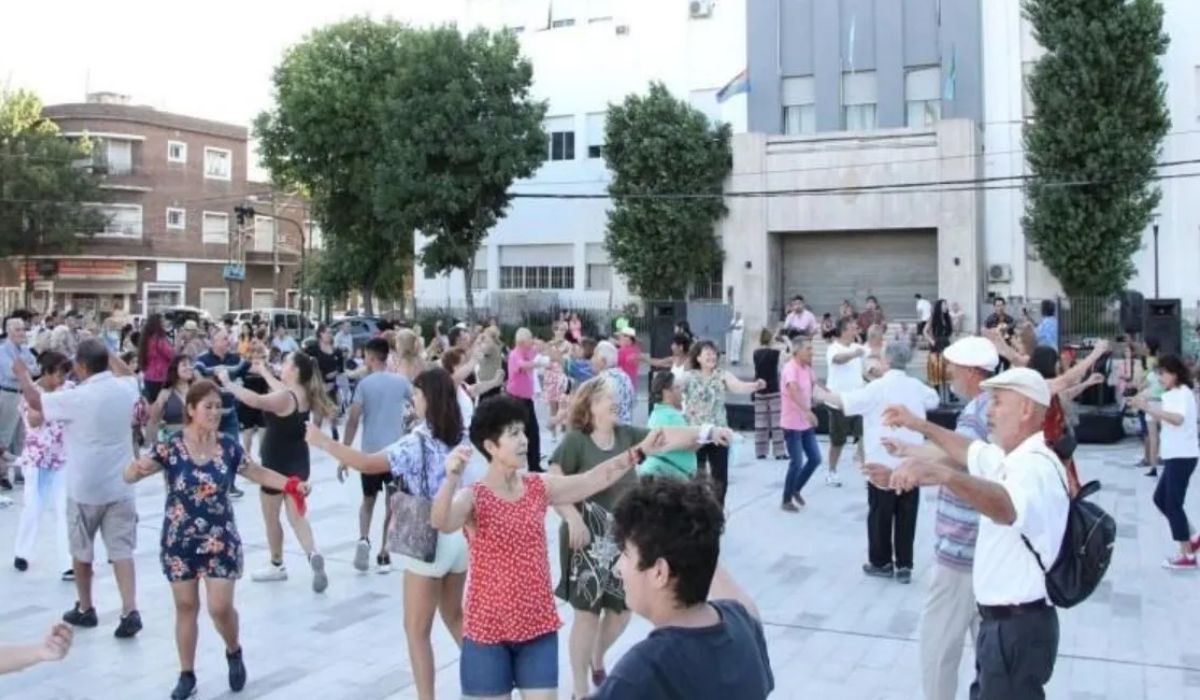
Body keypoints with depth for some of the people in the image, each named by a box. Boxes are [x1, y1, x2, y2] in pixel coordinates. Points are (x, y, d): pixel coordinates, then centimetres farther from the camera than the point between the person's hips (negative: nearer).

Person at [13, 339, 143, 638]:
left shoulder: (78, 398, -17)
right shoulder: (125, 389, -3)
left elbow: (36, 402, -1)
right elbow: (128, 374, 23)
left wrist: (22, 373, 15)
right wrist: (106, 352, 23)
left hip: (85, 488, -3)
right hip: (120, 486, 4)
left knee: (82, 552, 16)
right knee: (122, 550, 3)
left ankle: (85, 609, 29)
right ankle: (130, 612, -7)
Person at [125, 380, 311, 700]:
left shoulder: (228, 446, -5)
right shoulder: (170, 447, -12)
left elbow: (258, 473, 7)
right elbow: (129, 476, -17)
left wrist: (292, 485, -7)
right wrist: (137, 468, -41)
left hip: (221, 540, 1)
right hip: (180, 541, 0)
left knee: (220, 607, -3)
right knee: (186, 606, 9)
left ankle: (234, 652, 27)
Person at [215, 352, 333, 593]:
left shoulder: (284, 398, -23)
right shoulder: (303, 394, 2)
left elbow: (254, 400, -41)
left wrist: (227, 383, -33)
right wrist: (264, 371, 30)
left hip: (278, 464, -8)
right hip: (298, 462, 8)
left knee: (271, 517, 13)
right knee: (296, 516, 9)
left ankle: (277, 565, 28)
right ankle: (313, 554, -14)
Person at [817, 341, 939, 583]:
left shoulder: (878, 387, -12)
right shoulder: (916, 386, 5)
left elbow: (845, 402, -15)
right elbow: (934, 400, 26)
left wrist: (822, 395, 1)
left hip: (884, 464, -5)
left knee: (880, 515, 8)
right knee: (906, 516, 9)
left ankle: (881, 563, 17)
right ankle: (904, 566, 13)